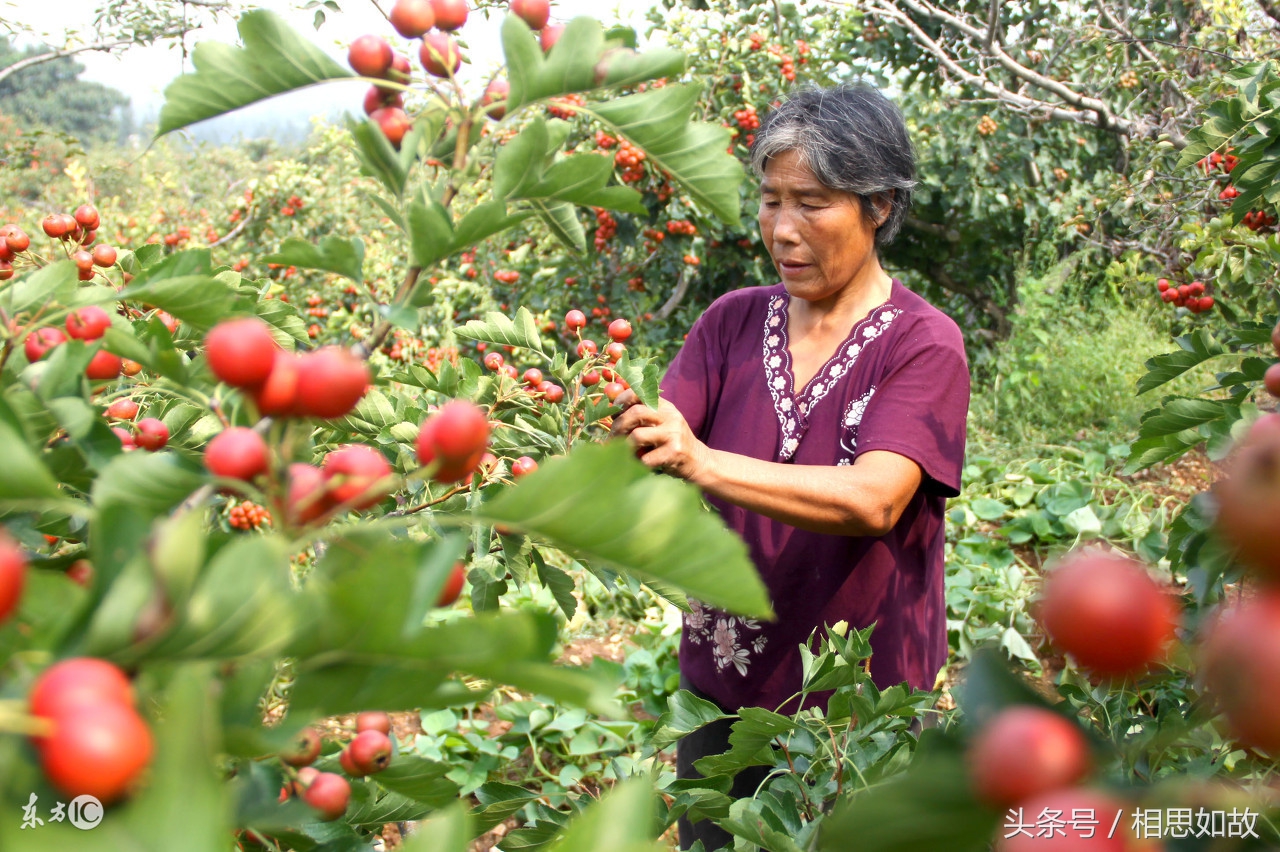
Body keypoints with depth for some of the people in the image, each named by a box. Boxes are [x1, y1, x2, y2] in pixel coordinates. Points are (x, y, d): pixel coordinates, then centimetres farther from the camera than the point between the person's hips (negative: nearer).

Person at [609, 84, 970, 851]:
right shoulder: (733, 321, 0)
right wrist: (627, 443, -32)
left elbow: (872, 499, -28)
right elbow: (655, 453, -8)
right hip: (721, 686, 4)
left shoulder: (924, 344, -12)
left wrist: (703, 463, -40)